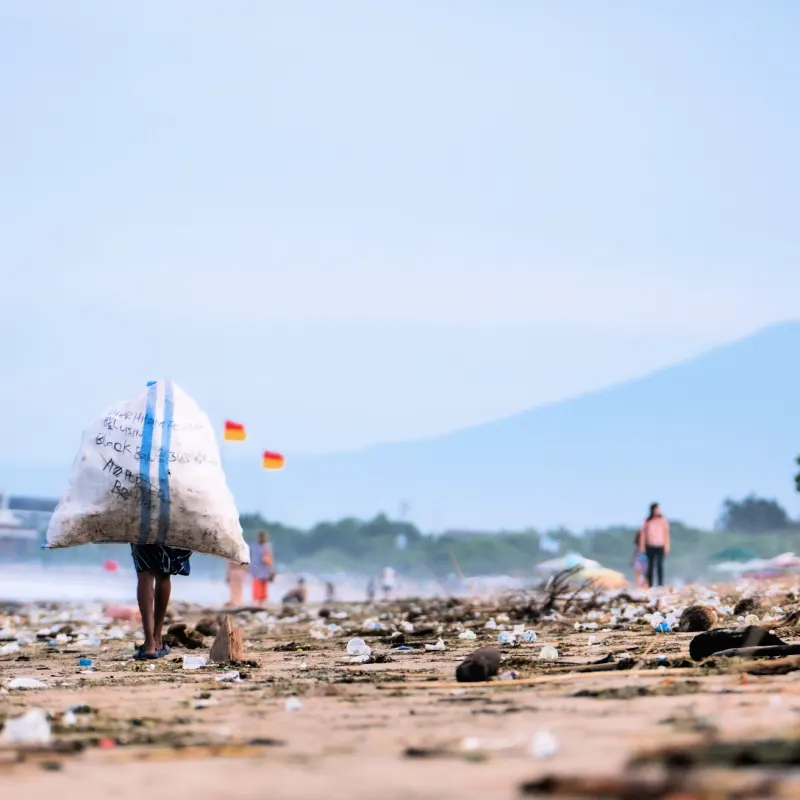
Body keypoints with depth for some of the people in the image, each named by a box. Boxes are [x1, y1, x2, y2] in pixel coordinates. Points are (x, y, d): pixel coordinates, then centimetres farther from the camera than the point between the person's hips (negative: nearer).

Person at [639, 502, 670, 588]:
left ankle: (660, 585, -7)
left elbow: (666, 533, 4)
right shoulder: (647, 521, 5)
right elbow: (643, 534, 7)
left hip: (660, 546, -1)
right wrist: (641, 546, 3)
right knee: (650, 566, 4)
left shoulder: (663, 520, 4)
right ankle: (650, 585, 7)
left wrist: (667, 546, -1)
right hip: (650, 546, 1)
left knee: (659, 565, -8)